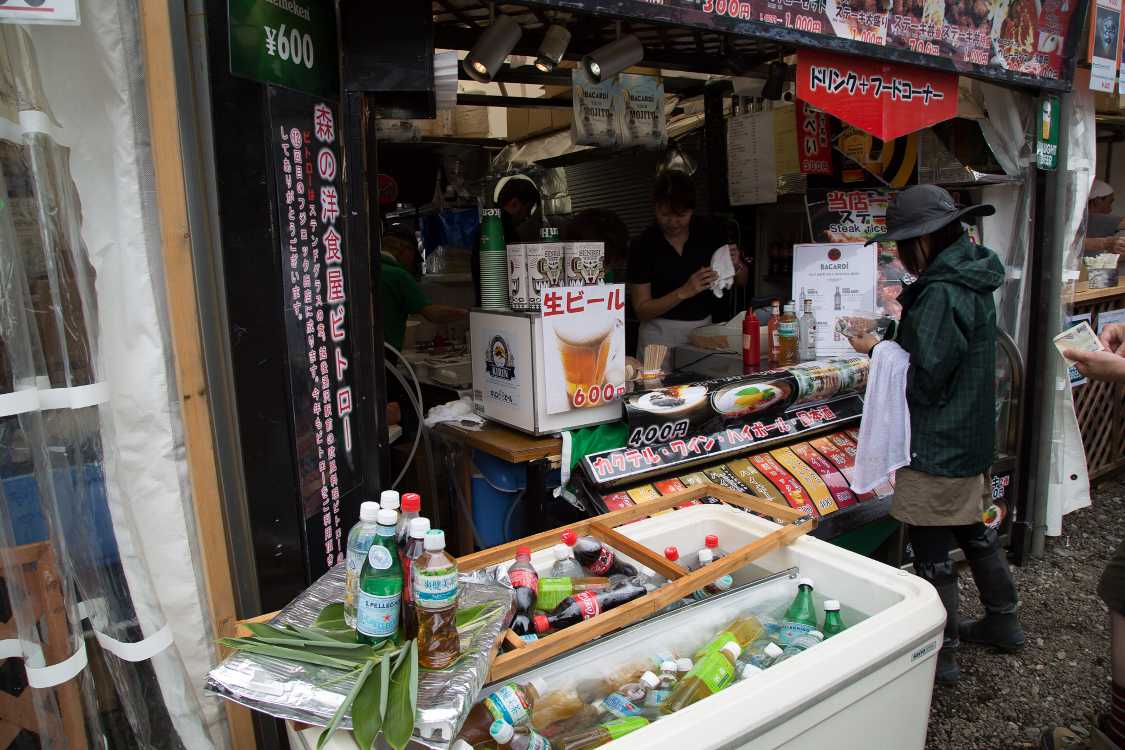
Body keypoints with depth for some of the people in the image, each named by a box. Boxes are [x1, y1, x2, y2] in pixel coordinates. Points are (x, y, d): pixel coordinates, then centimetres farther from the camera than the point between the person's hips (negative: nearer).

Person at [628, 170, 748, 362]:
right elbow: (641, 310, -12)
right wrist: (684, 292, -23)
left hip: (703, 328, 3)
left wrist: (736, 265, -13)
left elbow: (742, 281, 10)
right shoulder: (644, 245, -11)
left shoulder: (709, 233, -2)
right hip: (662, 334, -3)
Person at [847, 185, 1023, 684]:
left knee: (931, 552, 3)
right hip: (971, 436, 10)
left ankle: (941, 654, 16)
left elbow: (924, 378, -22)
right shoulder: (972, 279, 7)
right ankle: (1003, 622, 42)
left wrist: (878, 350, -10)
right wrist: (901, 325, 9)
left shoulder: (941, 294, -23)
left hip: (937, 446, -10)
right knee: (972, 530, 25)